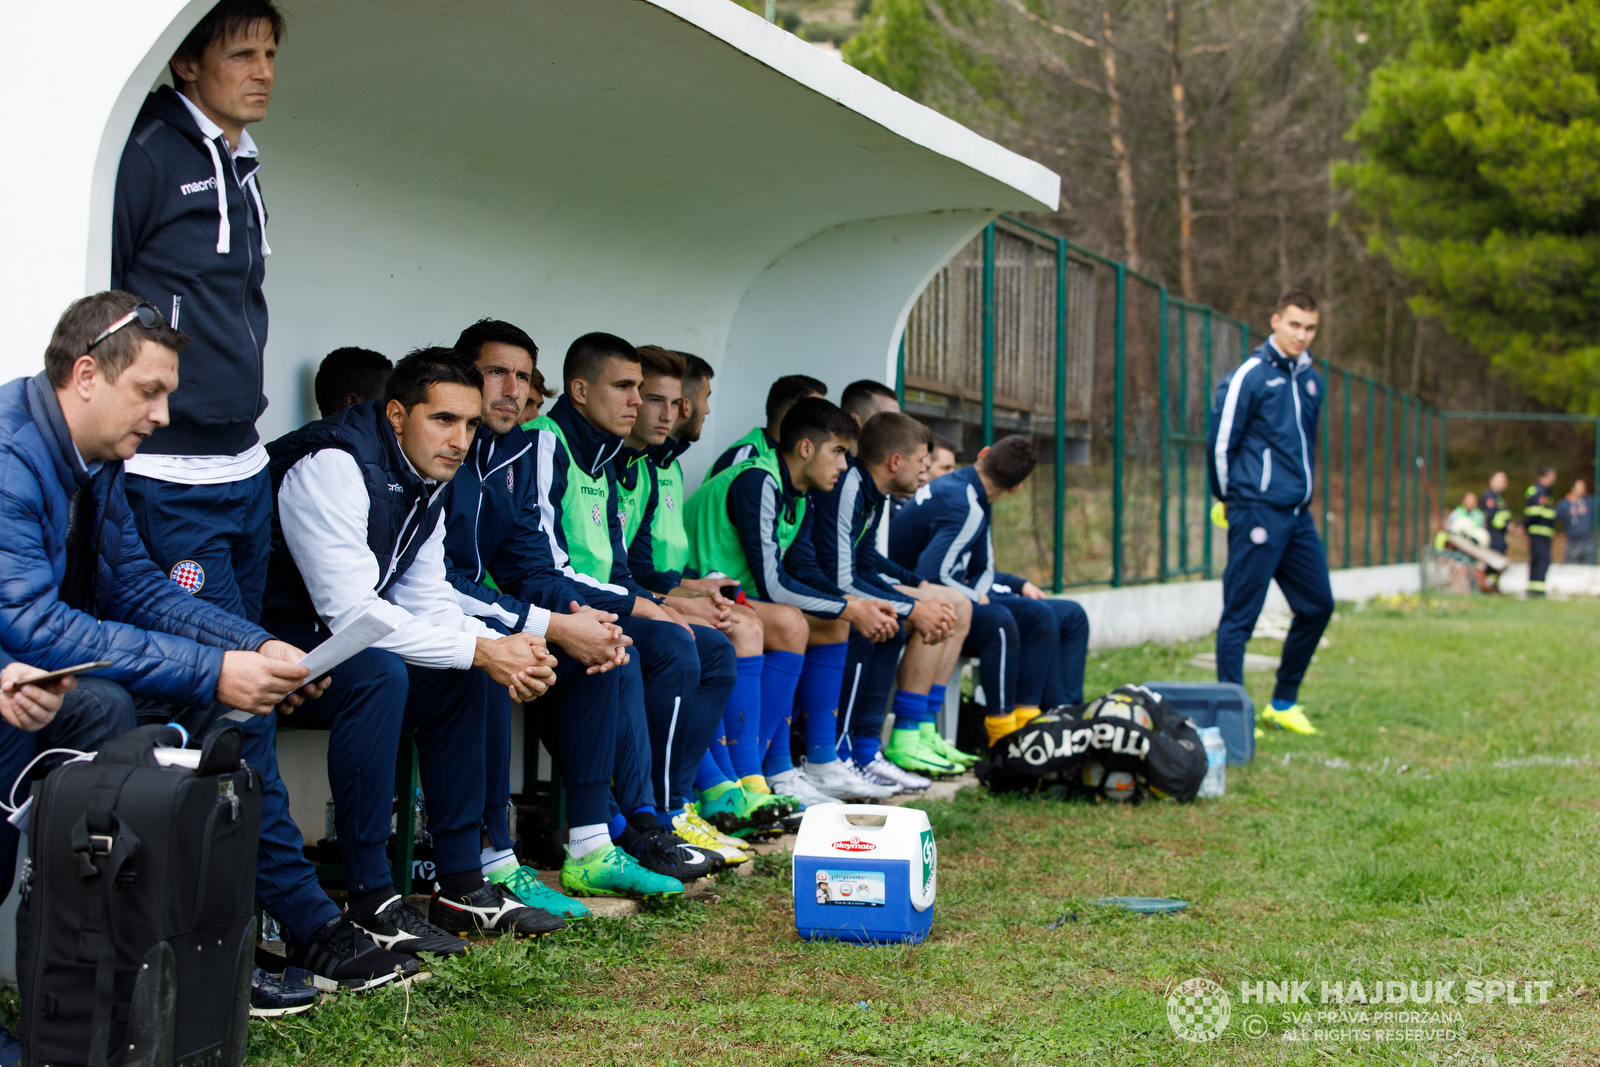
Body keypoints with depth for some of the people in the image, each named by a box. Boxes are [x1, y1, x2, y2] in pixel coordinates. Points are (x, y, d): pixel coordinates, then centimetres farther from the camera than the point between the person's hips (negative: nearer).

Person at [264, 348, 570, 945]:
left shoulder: (425, 481, 8)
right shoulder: (332, 467, -22)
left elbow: (429, 602, 7)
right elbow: (352, 611, -28)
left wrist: (505, 649, -14)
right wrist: (482, 650, -26)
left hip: (324, 642, 10)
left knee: (462, 675, 0)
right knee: (378, 672, -32)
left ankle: (461, 884, 3)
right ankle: (369, 898, -25)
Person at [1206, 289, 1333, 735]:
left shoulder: (1311, 379, 13)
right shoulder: (1250, 376, -9)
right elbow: (1219, 443, -6)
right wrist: (1230, 499, 4)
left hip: (1299, 515, 8)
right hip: (1258, 514, -8)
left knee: (1318, 605, 10)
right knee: (1240, 615, -4)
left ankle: (1283, 702, 22)